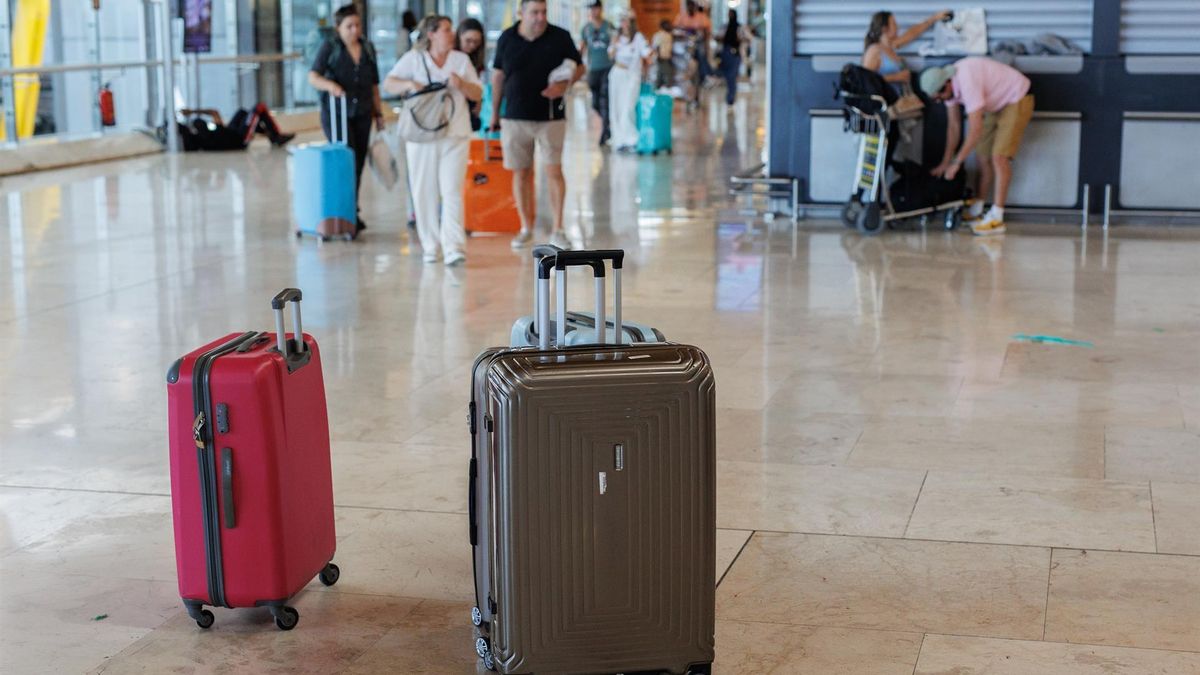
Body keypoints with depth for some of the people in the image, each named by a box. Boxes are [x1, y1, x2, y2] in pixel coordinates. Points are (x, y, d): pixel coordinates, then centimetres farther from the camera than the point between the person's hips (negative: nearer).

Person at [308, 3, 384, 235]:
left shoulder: (368, 49, 10)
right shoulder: (329, 48, -3)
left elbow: (374, 85, 16)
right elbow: (313, 76, -13)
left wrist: (379, 113, 14)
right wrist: (329, 85, -33)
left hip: (362, 114, 5)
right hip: (336, 114, -4)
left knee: (358, 165, 6)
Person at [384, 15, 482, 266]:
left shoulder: (461, 60, 10)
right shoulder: (413, 59, 5)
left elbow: (478, 94, 9)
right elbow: (388, 83, 0)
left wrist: (461, 84, -11)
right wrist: (409, 84, -19)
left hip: (455, 135, 0)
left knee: (452, 191, -10)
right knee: (424, 192, 3)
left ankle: (454, 248, -16)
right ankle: (430, 247, 13)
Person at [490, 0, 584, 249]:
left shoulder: (560, 37, -2)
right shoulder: (507, 39, 2)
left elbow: (579, 67, 7)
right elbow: (498, 75, 12)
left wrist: (565, 84, -14)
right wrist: (495, 112, 13)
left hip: (550, 117, -2)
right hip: (515, 117, 2)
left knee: (554, 171, -6)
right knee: (521, 173, 7)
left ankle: (557, 230, 1)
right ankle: (526, 228, 20)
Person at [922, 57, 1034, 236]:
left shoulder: (967, 82, -35)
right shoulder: (948, 85, -7)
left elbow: (976, 129, -34)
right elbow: (953, 125, 4)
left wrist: (956, 163, -27)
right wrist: (945, 162, 6)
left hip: (1017, 99, -9)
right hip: (997, 103, 9)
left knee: (999, 156, -17)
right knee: (983, 155, 7)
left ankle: (996, 218, -19)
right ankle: (977, 211, 15)